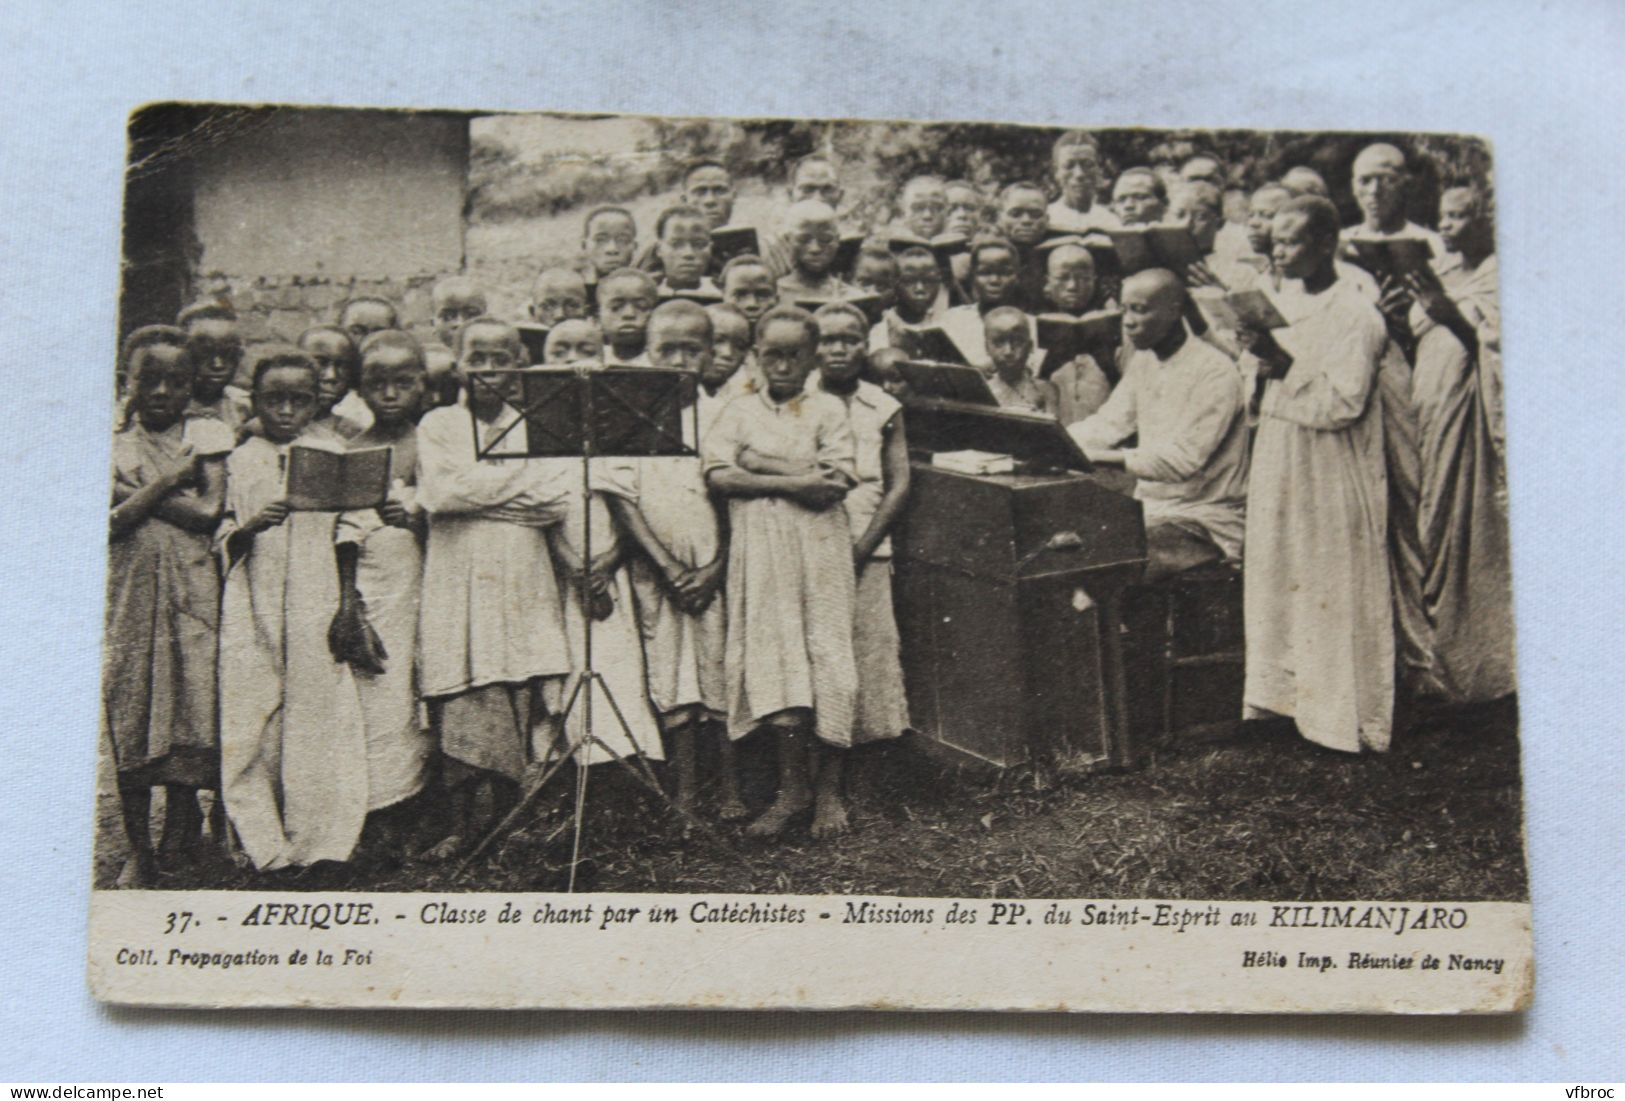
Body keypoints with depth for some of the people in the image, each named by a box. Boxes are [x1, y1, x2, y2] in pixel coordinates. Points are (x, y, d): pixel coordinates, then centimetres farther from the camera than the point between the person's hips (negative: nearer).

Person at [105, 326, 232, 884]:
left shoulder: (207, 435, 5)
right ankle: (137, 846, 14)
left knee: (190, 705, -1)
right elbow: (112, 522, -4)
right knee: (128, 709, 2)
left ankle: (177, 841, 17)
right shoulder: (113, 444, 7)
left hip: (192, 589, -1)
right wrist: (170, 480, -12)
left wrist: (137, 494, -8)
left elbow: (209, 512, -8)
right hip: (129, 589, 1)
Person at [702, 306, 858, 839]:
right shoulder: (741, 410, 12)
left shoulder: (828, 409, 7)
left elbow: (836, 485, -7)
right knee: (774, 659, -3)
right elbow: (719, 476, -4)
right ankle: (793, 788, 3)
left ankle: (827, 784, 5)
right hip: (760, 552, 1)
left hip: (818, 549, -1)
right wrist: (794, 481, -10)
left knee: (821, 655, -4)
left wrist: (759, 473, -8)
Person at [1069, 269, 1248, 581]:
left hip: (1205, 521, -7)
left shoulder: (1214, 372, -16)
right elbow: (1107, 426, 6)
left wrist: (1107, 458, -36)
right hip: (1150, 508, 7)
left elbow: (1183, 459, -26)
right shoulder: (1143, 363, 11)